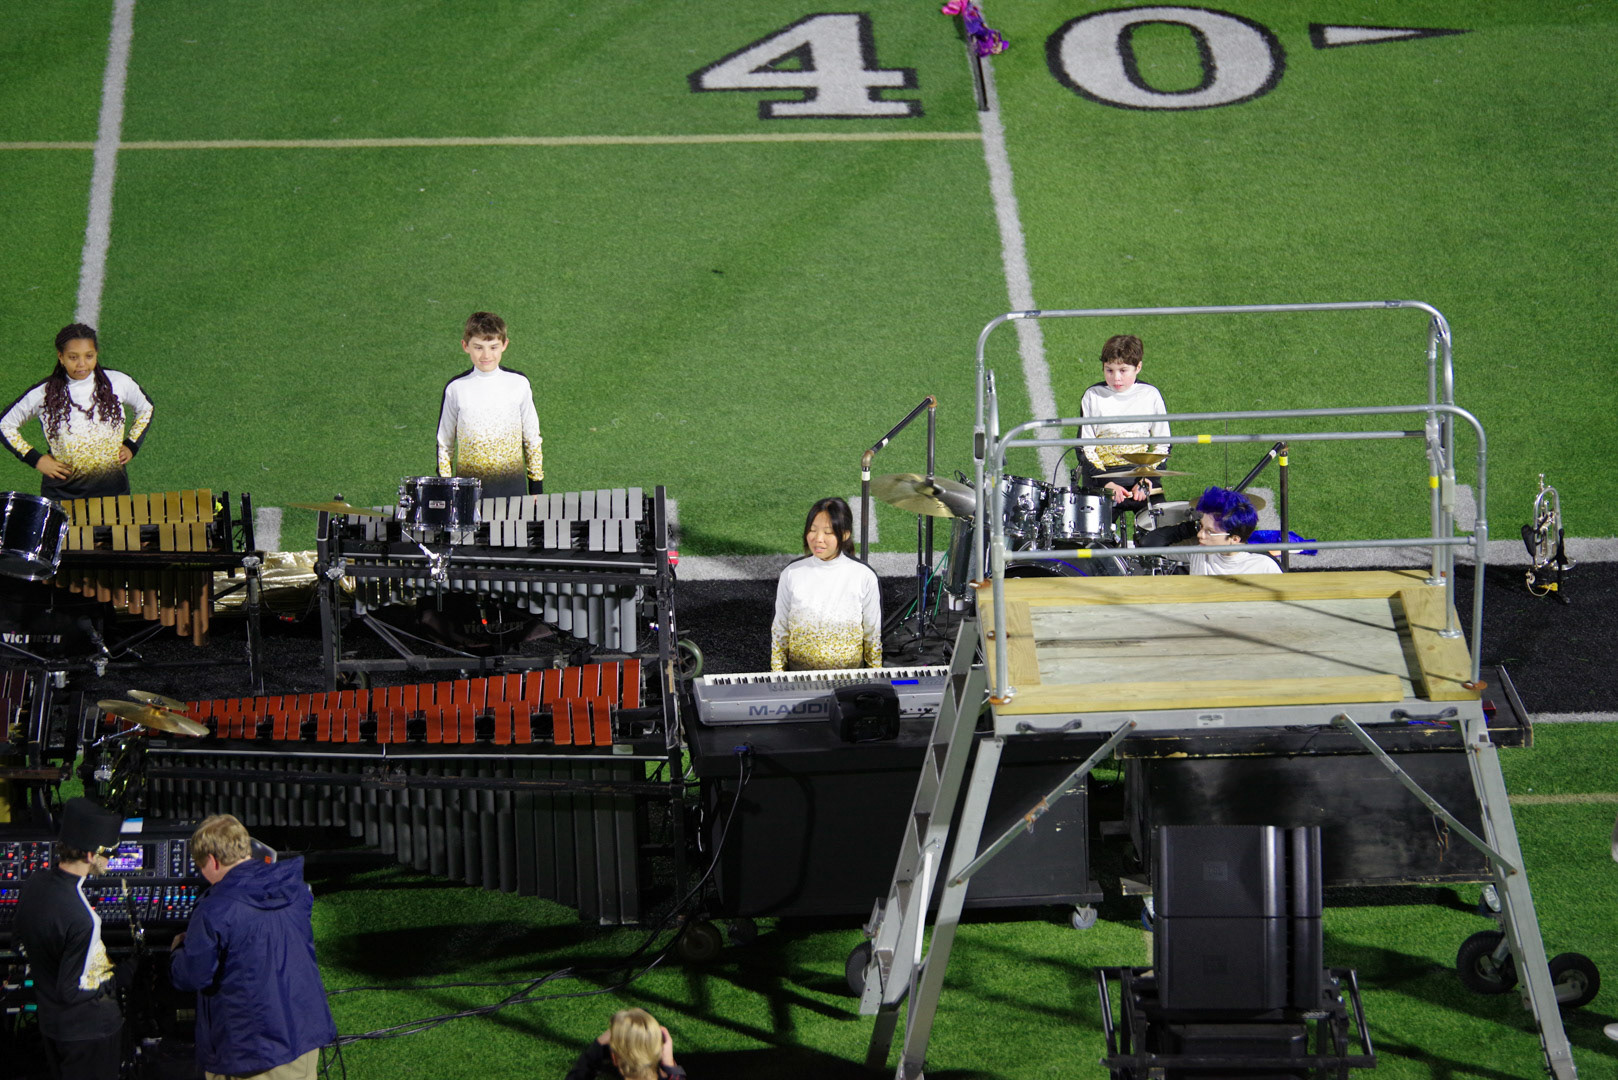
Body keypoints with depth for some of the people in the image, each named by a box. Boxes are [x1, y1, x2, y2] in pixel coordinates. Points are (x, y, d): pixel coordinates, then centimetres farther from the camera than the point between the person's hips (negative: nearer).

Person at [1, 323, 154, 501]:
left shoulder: (118, 383, -6)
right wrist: (35, 459, -7)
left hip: (112, 488, 1)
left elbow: (145, 409, 14)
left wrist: (131, 446, 2)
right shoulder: (44, 393, -10)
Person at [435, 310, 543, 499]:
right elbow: (444, 443, 8)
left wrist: (536, 487, 9)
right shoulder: (456, 388, -1)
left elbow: (532, 439, 9)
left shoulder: (518, 383, 1)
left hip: (512, 485, 0)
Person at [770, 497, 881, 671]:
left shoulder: (864, 577, -1)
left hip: (849, 672, -1)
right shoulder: (792, 574, 3)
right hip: (800, 673, 1)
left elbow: (873, 634, 7)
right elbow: (780, 630, 11)